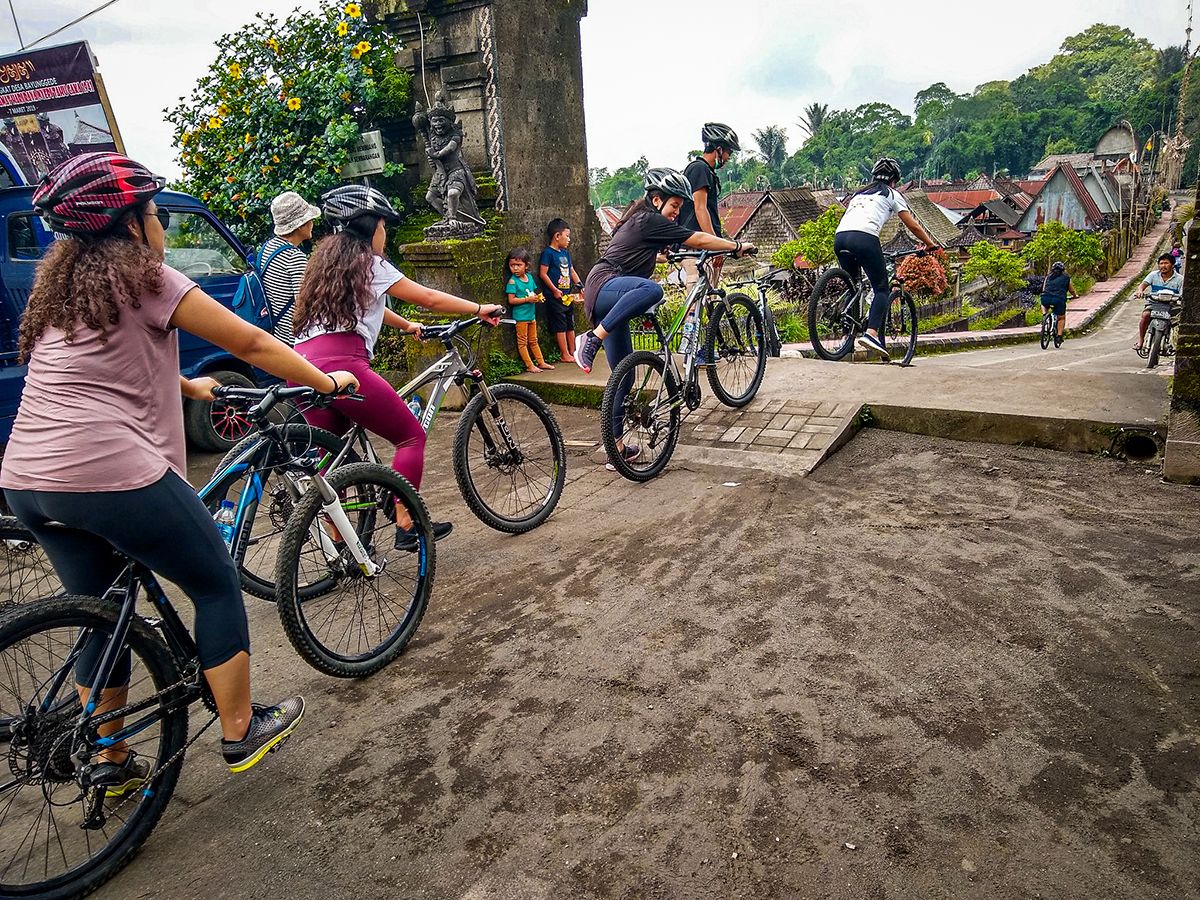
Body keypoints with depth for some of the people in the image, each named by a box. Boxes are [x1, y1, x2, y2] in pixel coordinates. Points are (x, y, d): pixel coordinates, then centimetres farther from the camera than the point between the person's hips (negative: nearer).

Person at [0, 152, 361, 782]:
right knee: (218, 586, 9)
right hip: (112, 473, -8)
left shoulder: (62, 285, 19)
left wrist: (191, 386, 46)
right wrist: (326, 381, 8)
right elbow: (250, 344, -2)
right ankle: (241, 732, 19)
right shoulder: (143, 279, -5)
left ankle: (110, 761, 32)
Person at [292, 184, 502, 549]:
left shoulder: (327, 258, 27)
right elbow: (430, 299, 6)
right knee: (412, 436, 5)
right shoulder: (368, 263, 5)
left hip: (301, 365, 8)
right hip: (341, 364, -8)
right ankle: (406, 525, 3)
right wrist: (480, 309, 16)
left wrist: (406, 326, 53)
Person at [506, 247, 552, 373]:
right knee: (522, 342, 3)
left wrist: (538, 298, -4)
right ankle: (529, 365, 7)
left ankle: (541, 362, 22)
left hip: (531, 314, 6)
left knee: (533, 341, 16)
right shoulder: (512, 281, -13)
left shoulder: (529, 277, 5)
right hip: (520, 316, -6)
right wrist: (528, 299, -21)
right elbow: (511, 300, -18)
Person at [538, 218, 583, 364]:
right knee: (560, 326, -3)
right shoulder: (548, 253, -10)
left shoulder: (566, 253, 14)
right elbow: (543, 273, -13)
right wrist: (555, 290, -15)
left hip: (568, 295, 8)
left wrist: (579, 286, 8)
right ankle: (564, 354, 2)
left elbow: (572, 271, 20)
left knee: (571, 325, 12)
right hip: (555, 296, -8)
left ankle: (572, 352, 20)